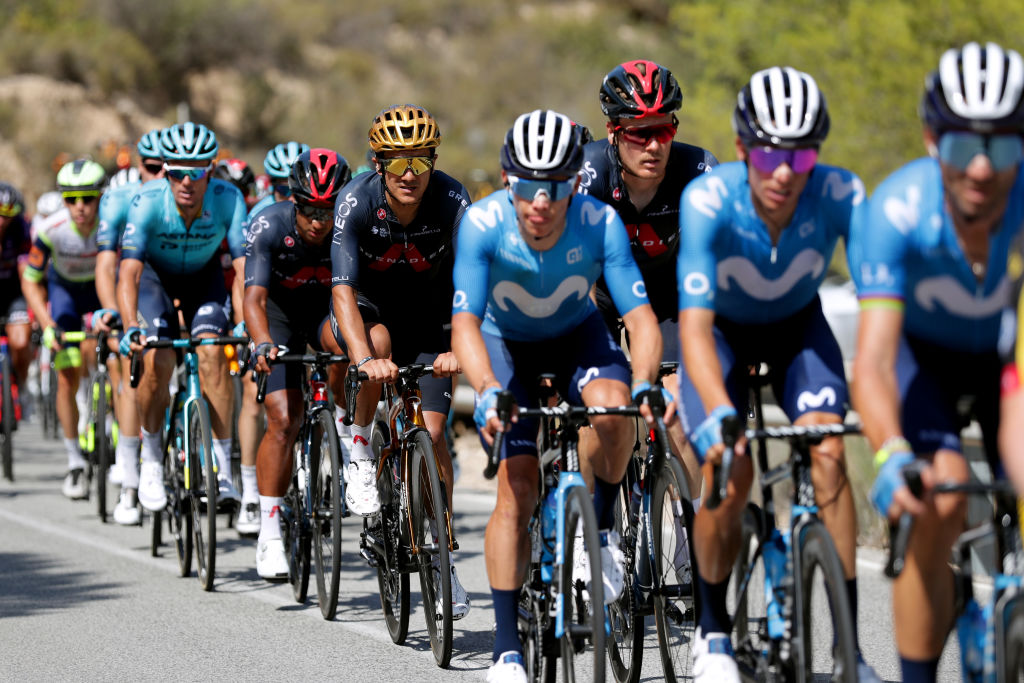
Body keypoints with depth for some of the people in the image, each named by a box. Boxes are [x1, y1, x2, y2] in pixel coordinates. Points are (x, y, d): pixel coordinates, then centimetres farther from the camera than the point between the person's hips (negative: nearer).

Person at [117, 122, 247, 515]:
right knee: (158, 362, -21)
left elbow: (243, 266, -33)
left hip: (202, 275, 1)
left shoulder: (227, 199, -30)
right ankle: (151, 460, 2)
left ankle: (222, 469, -17)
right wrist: (131, 327, -54)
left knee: (212, 351, -22)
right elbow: (128, 272, -39)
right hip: (153, 273, -1)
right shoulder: (147, 202, -33)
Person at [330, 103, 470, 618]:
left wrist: (459, 347, -50)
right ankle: (360, 451, -10)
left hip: (427, 310, 1)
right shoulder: (356, 201, -28)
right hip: (369, 303, -1)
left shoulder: (451, 200, -27)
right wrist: (365, 359, -50)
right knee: (379, 343, -36)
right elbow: (343, 290, -34)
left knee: (432, 431, -9)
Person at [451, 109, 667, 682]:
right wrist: (488, 392, -50)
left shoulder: (600, 223, -28)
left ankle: (603, 525, -6)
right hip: (506, 344, -1)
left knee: (611, 406, -34)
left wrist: (644, 386, -46)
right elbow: (465, 323, -33)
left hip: (578, 335, 1)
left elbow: (641, 316, -28)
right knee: (517, 488, -13)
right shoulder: (483, 223, -30)